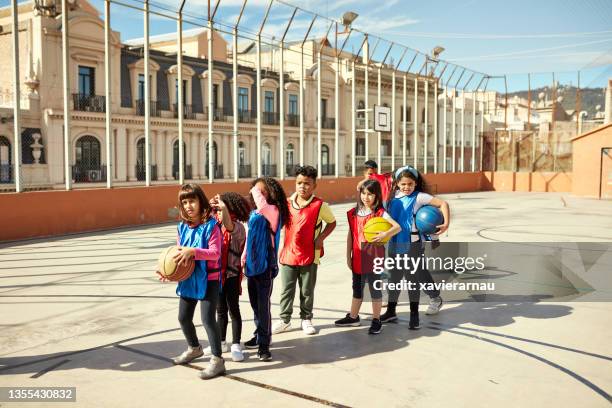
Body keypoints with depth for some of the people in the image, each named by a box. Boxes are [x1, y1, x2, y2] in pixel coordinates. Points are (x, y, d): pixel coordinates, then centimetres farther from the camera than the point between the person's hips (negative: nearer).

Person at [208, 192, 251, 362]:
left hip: (232, 274, -6)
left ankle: (236, 346, 12)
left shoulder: (237, 226, -13)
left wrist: (224, 207, -48)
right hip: (218, 273, 6)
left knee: (233, 309, 1)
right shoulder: (217, 226, 9)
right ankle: (221, 343, 28)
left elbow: (229, 226, -36)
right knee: (220, 311, 15)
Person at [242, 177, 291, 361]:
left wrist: (257, 191, -19)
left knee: (263, 305, -3)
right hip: (251, 265, 8)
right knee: (255, 304, 18)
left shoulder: (273, 211, -12)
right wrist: (244, 257, 17)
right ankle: (259, 335, 33)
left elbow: (262, 206, -36)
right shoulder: (253, 214, 9)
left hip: (265, 265, -7)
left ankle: (264, 344, 5)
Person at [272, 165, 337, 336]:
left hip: (309, 256, -2)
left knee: (307, 291, 11)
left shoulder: (319, 205, -9)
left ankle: (306, 319, 27)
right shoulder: (287, 203, 1)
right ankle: (284, 320, 23)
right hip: (288, 254, 3)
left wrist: (321, 238, -9)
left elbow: (332, 222, 4)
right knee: (286, 290, 10)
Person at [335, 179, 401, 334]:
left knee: (375, 288, 5)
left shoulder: (380, 213, -8)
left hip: (374, 256, -5)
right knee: (357, 288, 18)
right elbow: (350, 236, 8)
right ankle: (353, 317, 33)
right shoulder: (354, 213, 5)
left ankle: (376, 320, 18)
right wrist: (348, 256, 7)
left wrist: (385, 234, -35)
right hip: (358, 257, 5)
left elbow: (397, 227, -17)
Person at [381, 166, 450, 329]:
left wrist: (446, 224, -24)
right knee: (394, 277, 14)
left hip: (412, 245, -5)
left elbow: (443, 203, -15)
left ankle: (414, 314, 16)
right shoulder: (394, 197, 5)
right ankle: (391, 311, 28)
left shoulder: (419, 197, -10)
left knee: (413, 278, 3)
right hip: (395, 244, 5)